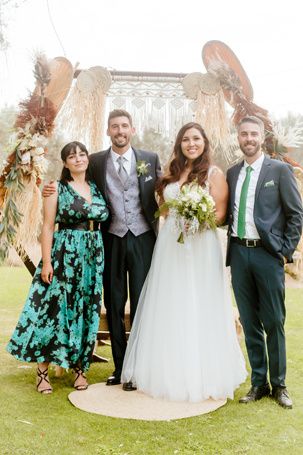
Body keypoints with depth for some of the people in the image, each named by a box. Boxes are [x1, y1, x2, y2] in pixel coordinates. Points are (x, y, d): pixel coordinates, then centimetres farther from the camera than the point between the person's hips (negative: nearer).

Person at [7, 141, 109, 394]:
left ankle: (80, 367, 20)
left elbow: (102, 222, 13)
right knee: (54, 309, -1)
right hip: (64, 255, -4)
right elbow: (48, 227, -5)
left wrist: (102, 257, 6)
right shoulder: (57, 188, 0)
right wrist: (46, 261, -11)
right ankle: (43, 370, 11)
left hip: (93, 256, 4)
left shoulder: (97, 188, 11)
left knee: (86, 312, 8)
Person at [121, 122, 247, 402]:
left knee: (199, 310, 1)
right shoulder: (171, 174, 14)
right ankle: (170, 373, 21)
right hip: (170, 246, 5)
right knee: (169, 311, 8)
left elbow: (221, 213, -5)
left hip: (201, 246, -4)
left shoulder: (215, 174, 0)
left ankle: (203, 375, 15)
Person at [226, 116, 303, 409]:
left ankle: (278, 384, 20)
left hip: (267, 254, -4)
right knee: (249, 322, 10)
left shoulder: (279, 170, -1)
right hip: (239, 253, 4)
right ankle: (258, 382, 23)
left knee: (274, 322, 4)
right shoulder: (232, 173, 12)